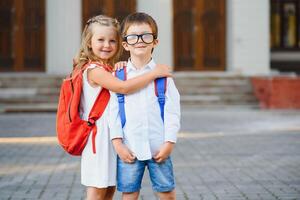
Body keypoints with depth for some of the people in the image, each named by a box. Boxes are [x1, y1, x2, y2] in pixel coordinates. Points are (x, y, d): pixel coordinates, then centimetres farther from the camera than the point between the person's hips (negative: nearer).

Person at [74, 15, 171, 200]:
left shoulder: (107, 69, 16)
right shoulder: (94, 70, -15)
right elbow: (123, 87, -27)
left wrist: (121, 71, -1)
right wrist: (154, 73, -24)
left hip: (111, 137, 9)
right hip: (99, 137, -9)